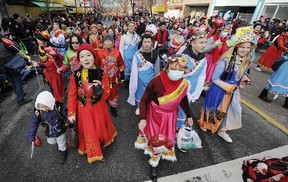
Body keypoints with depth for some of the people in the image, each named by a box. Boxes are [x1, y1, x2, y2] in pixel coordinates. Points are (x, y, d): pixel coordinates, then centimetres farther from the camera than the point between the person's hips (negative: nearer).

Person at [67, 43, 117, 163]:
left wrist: (100, 88, -33)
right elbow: (72, 96, -5)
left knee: (100, 128, 20)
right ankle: (92, 151, 47)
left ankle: (102, 142, 56)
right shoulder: (75, 76, -13)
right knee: (88, 131, 17)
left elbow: (106, 95, -13)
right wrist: (71, 113, -6)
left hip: (98, 108, 0)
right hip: (83, 109, 1)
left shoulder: (102, 74, -14)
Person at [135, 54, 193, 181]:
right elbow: (144, 100, -19)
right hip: (155, 115, -4)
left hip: (170, 116, 4)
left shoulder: (183, 84, -14)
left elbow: (184, 100, 5)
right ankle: (154, 165, 37)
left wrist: (189, 116, 13)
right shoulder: (156, 82, -28)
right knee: (156, 139, 3)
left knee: (167, 139, 13)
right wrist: (143, 118, -29)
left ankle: (153, 162, 44)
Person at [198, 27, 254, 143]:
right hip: (219, 89, -6)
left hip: (234, 91, 7)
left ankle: (221, 130, 42)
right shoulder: (226, 61, -25)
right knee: (214, 109, 13)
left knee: (228, 110, 18)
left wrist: (244, 79, -7)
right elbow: (215, 78, -23)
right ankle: (204, 123, 42)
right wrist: (228, 87, -23)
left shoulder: (246, 62, -3)